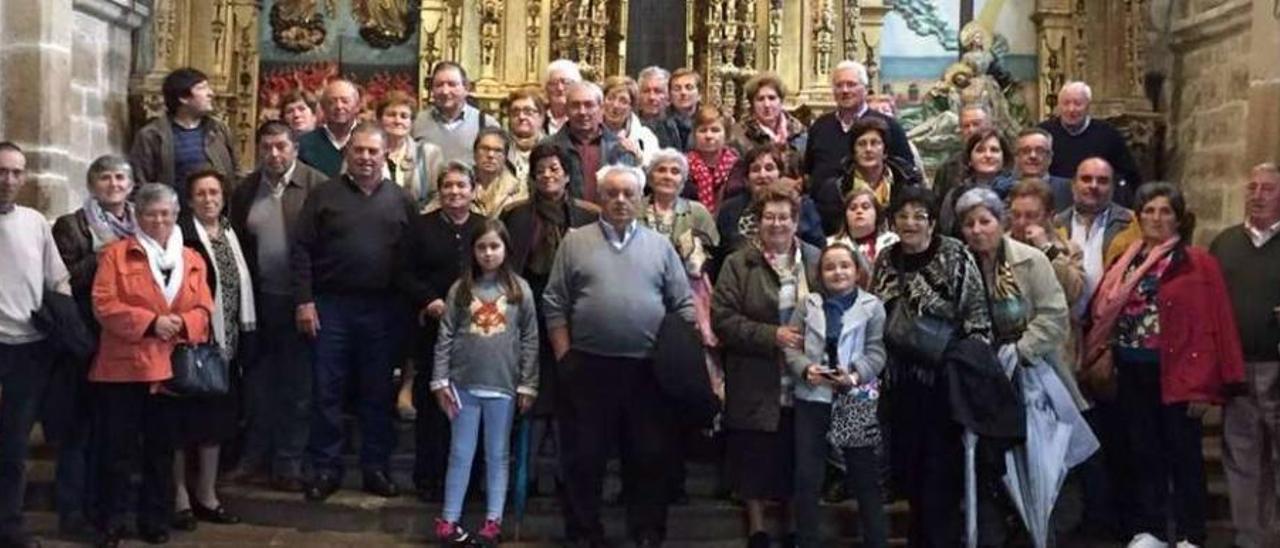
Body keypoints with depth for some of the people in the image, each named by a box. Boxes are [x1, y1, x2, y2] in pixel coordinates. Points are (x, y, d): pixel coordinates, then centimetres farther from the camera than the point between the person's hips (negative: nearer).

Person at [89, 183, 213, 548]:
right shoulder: (116, 254, 0)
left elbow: (204, 309, 6)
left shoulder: (192, 260, 11)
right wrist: (150, 321, -18)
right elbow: (104, 305, -10)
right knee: (117, 448, 1)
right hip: (123, 366, -3)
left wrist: (182, 323, -15)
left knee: (162, 448, 11)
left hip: (171, 368, 3)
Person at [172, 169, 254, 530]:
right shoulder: (181, 234, -11)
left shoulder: (230, 234, 12)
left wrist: (243, 335, 12)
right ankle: (180, 498, 10)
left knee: (216, 417, 12)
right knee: (185, 416, 0)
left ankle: (207, 496, 22)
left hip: (225, 341, 7)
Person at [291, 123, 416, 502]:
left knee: (378, 393, 8)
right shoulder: (324, 195, 3)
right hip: (330, 306, -1)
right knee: (326, 391, 4)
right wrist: (304, 300, -8)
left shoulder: (400, 201, 7)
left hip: (382, 310, 1)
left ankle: (376, 467, 18)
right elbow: (301, 250, 0)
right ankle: (325, 468, 13)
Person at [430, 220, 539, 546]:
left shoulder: (520, 290, 1)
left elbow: (530, 340, 1)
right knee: (460, 454, 8)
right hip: (464, 384, 1)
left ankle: (493, 520, 17)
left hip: (503, 386, 0)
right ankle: (448, 520, 14)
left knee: (498, 455, 9)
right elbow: (445, 337, 2)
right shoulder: (460, 289, 2)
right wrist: (440, 380, -2)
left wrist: (528, 385, -1)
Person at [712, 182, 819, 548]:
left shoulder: (815, 261, 7)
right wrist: (771, 335, -16)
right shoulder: (738, 264, -2)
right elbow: (722, 319, -9)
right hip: (756, 385, -2)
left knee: (798, 459, 10)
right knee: (755, 459, 6)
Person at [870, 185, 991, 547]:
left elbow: (978, 316, -10)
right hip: (902, 379, 5)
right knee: (907, 462, 13)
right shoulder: (886, 260, 7)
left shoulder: (955, 257, -9)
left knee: (942, 463, -1)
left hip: (945, 377, -5)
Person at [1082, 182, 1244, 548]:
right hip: (1132, 375, 5)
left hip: (1178, 374, -5)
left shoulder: (1199, 263, -5)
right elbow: (1104, 315, 11)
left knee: (1184, 456, 3)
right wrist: (1106, 356, -4)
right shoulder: (1125, 262, 11)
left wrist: (1203, 384, -16)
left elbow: (1212, 327, -10)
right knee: (1143, 454, 12)